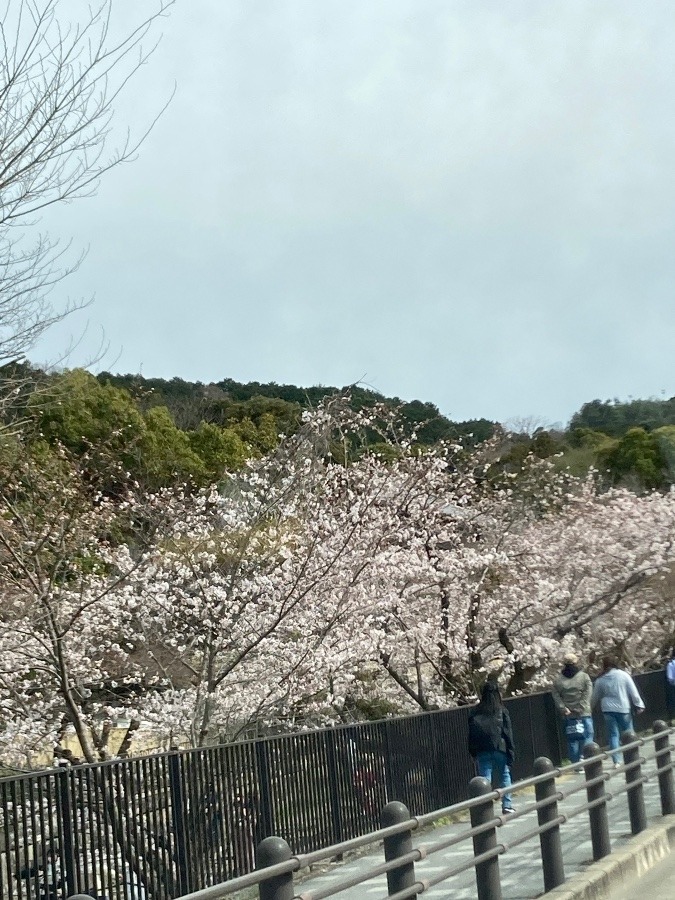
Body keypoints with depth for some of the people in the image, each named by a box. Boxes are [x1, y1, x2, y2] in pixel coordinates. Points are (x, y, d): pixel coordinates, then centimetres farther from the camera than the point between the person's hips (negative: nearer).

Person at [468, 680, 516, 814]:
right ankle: (507, 805, 11)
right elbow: (508, 733, -4)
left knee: (484, 779, 2)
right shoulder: (501, 711, -2)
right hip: (499, 748, -1)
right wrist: (511, 752, -2)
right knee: (504, 776, 13)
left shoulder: (475, 712, 3)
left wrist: (473, 752, 11)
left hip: (482, 751, 1)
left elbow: (471, 733, 5)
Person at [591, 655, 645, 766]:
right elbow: (633, 692, -4)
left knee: (613, 735, 6)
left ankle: (616, 761, 2)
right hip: (623, 708, -2)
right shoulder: (623, 675, -4)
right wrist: (639, 705, 2)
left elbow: (594, 698, 10)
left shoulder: (600, 680, 2)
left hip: (607, 710, 2)